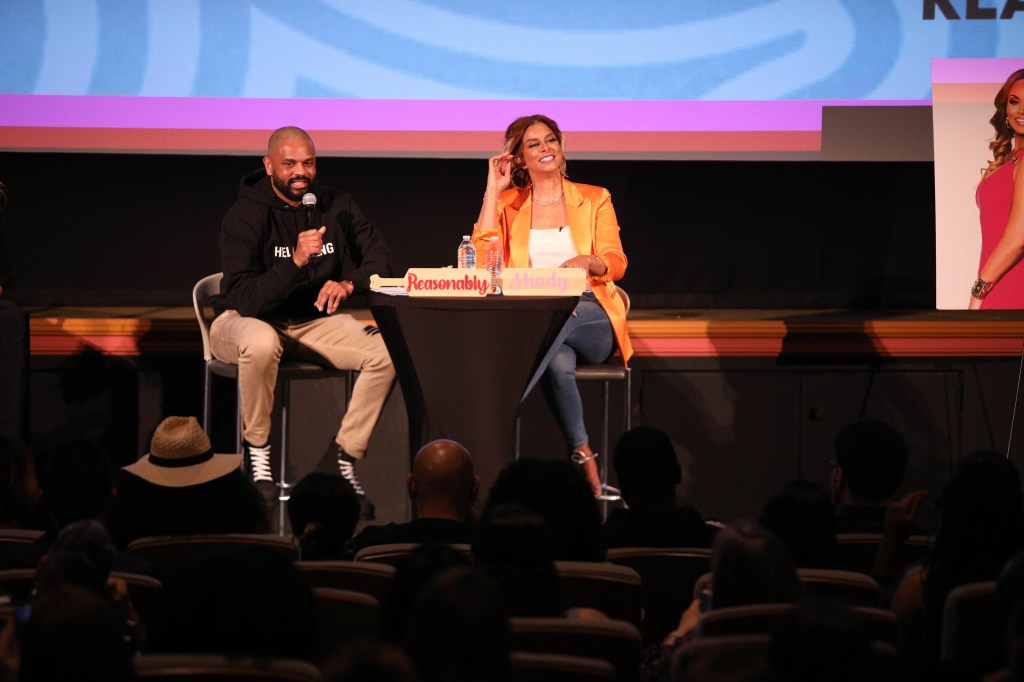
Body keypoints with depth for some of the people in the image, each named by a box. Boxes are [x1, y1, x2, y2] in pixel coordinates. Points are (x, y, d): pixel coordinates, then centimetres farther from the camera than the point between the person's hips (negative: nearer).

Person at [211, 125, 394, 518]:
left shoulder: (335, 206, -1)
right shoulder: (245, 216, -17)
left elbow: (379, 258, 0)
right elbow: (245, 298, -25)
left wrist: (349, 283, -22)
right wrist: (295, 262, -38)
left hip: (312, 322, 5)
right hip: (246, 320, -5)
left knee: (388, 351, -17)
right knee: (262, 343, -42)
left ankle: (341, 458, -9)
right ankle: (257, 450, -20)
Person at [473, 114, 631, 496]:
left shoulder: (594, 200, 13)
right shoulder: (508, 203, 14)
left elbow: (617, 264, 4)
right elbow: (483, 255, -4)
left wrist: (587, 261, -20)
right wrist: (493, 189, 0)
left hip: (590, 320, 0)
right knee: (557, 360, -36)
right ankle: (587, 468, -34)